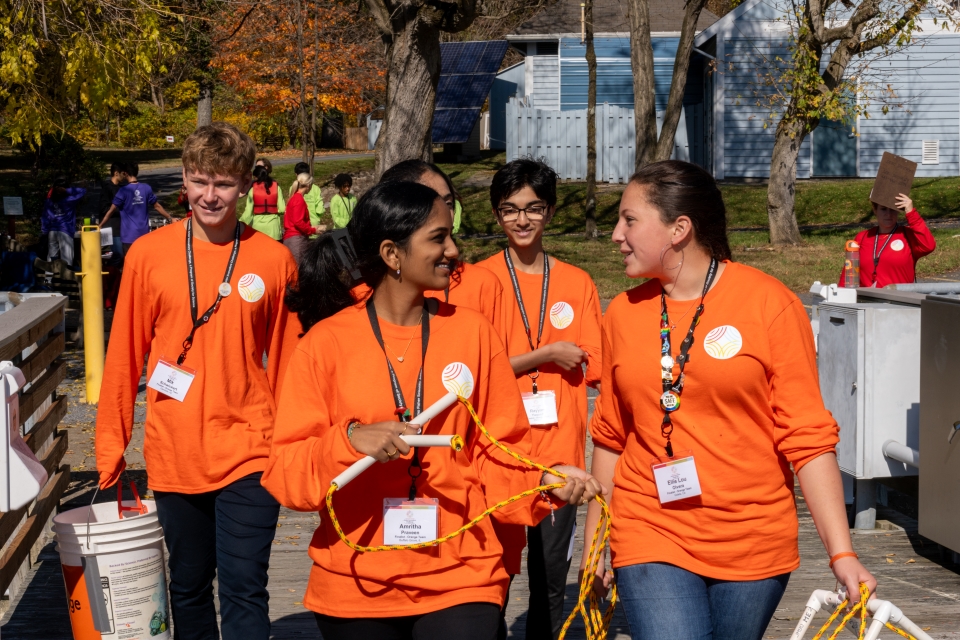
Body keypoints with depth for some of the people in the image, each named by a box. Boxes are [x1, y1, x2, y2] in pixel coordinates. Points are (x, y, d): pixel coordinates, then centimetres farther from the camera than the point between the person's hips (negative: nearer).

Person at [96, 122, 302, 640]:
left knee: (244, 592, -4)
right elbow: (124, 356, 6)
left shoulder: (274, 261, -3)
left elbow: (287, 360, 2)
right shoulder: (148, 254, 0)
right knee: (188, 587, 15)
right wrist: (111, 443, 7)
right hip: (173, 455, 2)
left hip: (247, 454, -2)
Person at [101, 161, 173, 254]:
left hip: (129, 235, -4)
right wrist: (170, 218, 21)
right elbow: (157, 206, 8)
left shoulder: (123, 191, -11)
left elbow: (111, 211, -10)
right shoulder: (146, 188, 0)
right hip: (144, 233, 4)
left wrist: (99, 226, -4)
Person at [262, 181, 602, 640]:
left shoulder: (471, 331, 1)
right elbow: (286, 471, -7)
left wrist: (544, 479, -13)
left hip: (460, 579, 1)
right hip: (355, 587, 0)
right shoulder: (327, 341, -4)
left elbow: (499, 452, 4)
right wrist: (349, 440, -23)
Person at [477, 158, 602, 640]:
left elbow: (591, 367, 5)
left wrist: (513, 362, -6)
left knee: (551, 580, 8)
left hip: (560, 451, 2)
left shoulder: (577, 283, 8)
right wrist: (546, 356, -11)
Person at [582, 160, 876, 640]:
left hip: (754, 544, -1)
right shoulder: (623, 313, 4)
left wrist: (841, 552, -11)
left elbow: (808, 438, -7)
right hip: (650, 539, 1)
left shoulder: (768, 304, -6)